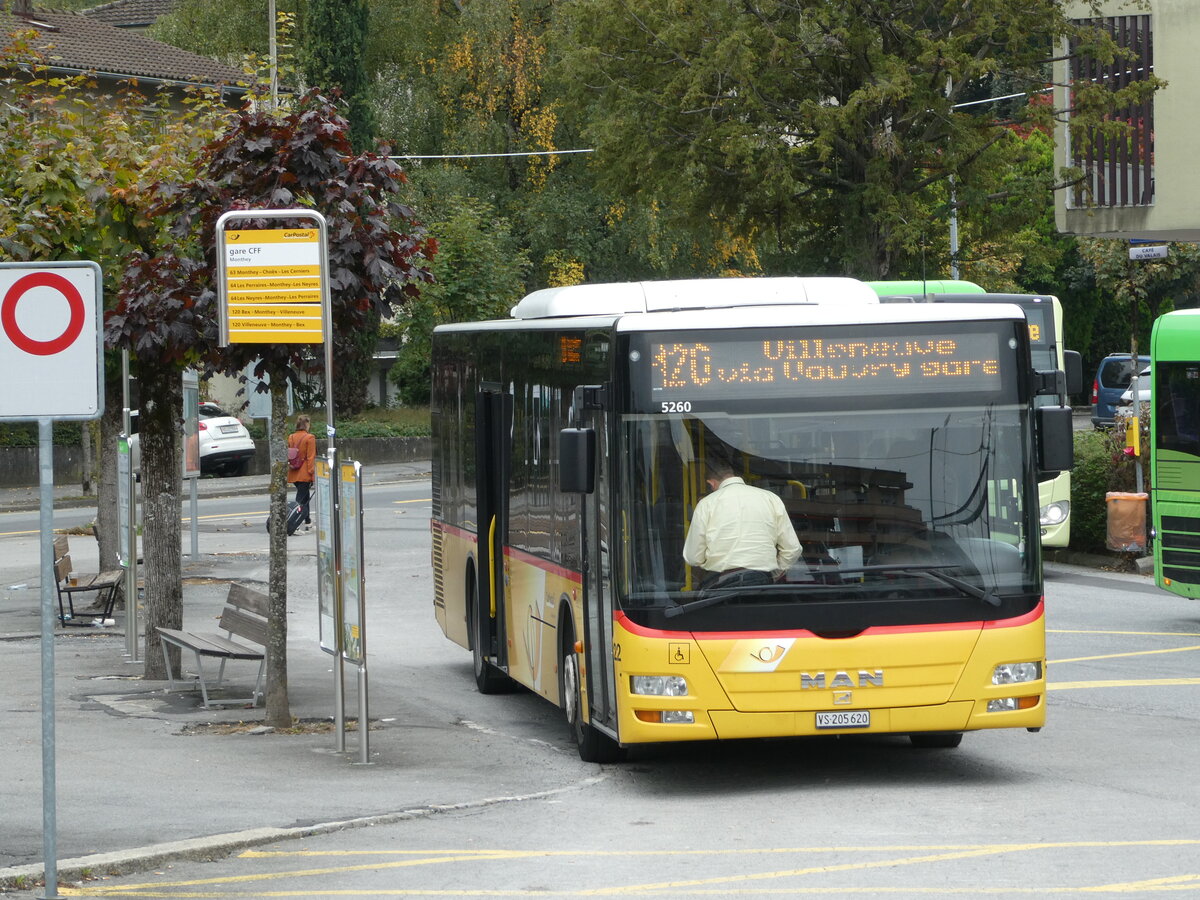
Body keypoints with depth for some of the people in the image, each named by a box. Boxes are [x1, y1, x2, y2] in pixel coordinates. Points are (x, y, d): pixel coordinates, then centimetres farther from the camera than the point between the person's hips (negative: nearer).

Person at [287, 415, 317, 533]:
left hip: (294, 473, 6)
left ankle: (308, 523, 30)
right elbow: (311, 458, -13)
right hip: (304, 473, -6)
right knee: (301, 499, -8)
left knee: (305, 497, 22)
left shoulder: (291, 438, 8)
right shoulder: (309, 438, -10)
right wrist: (312, 473, -10)